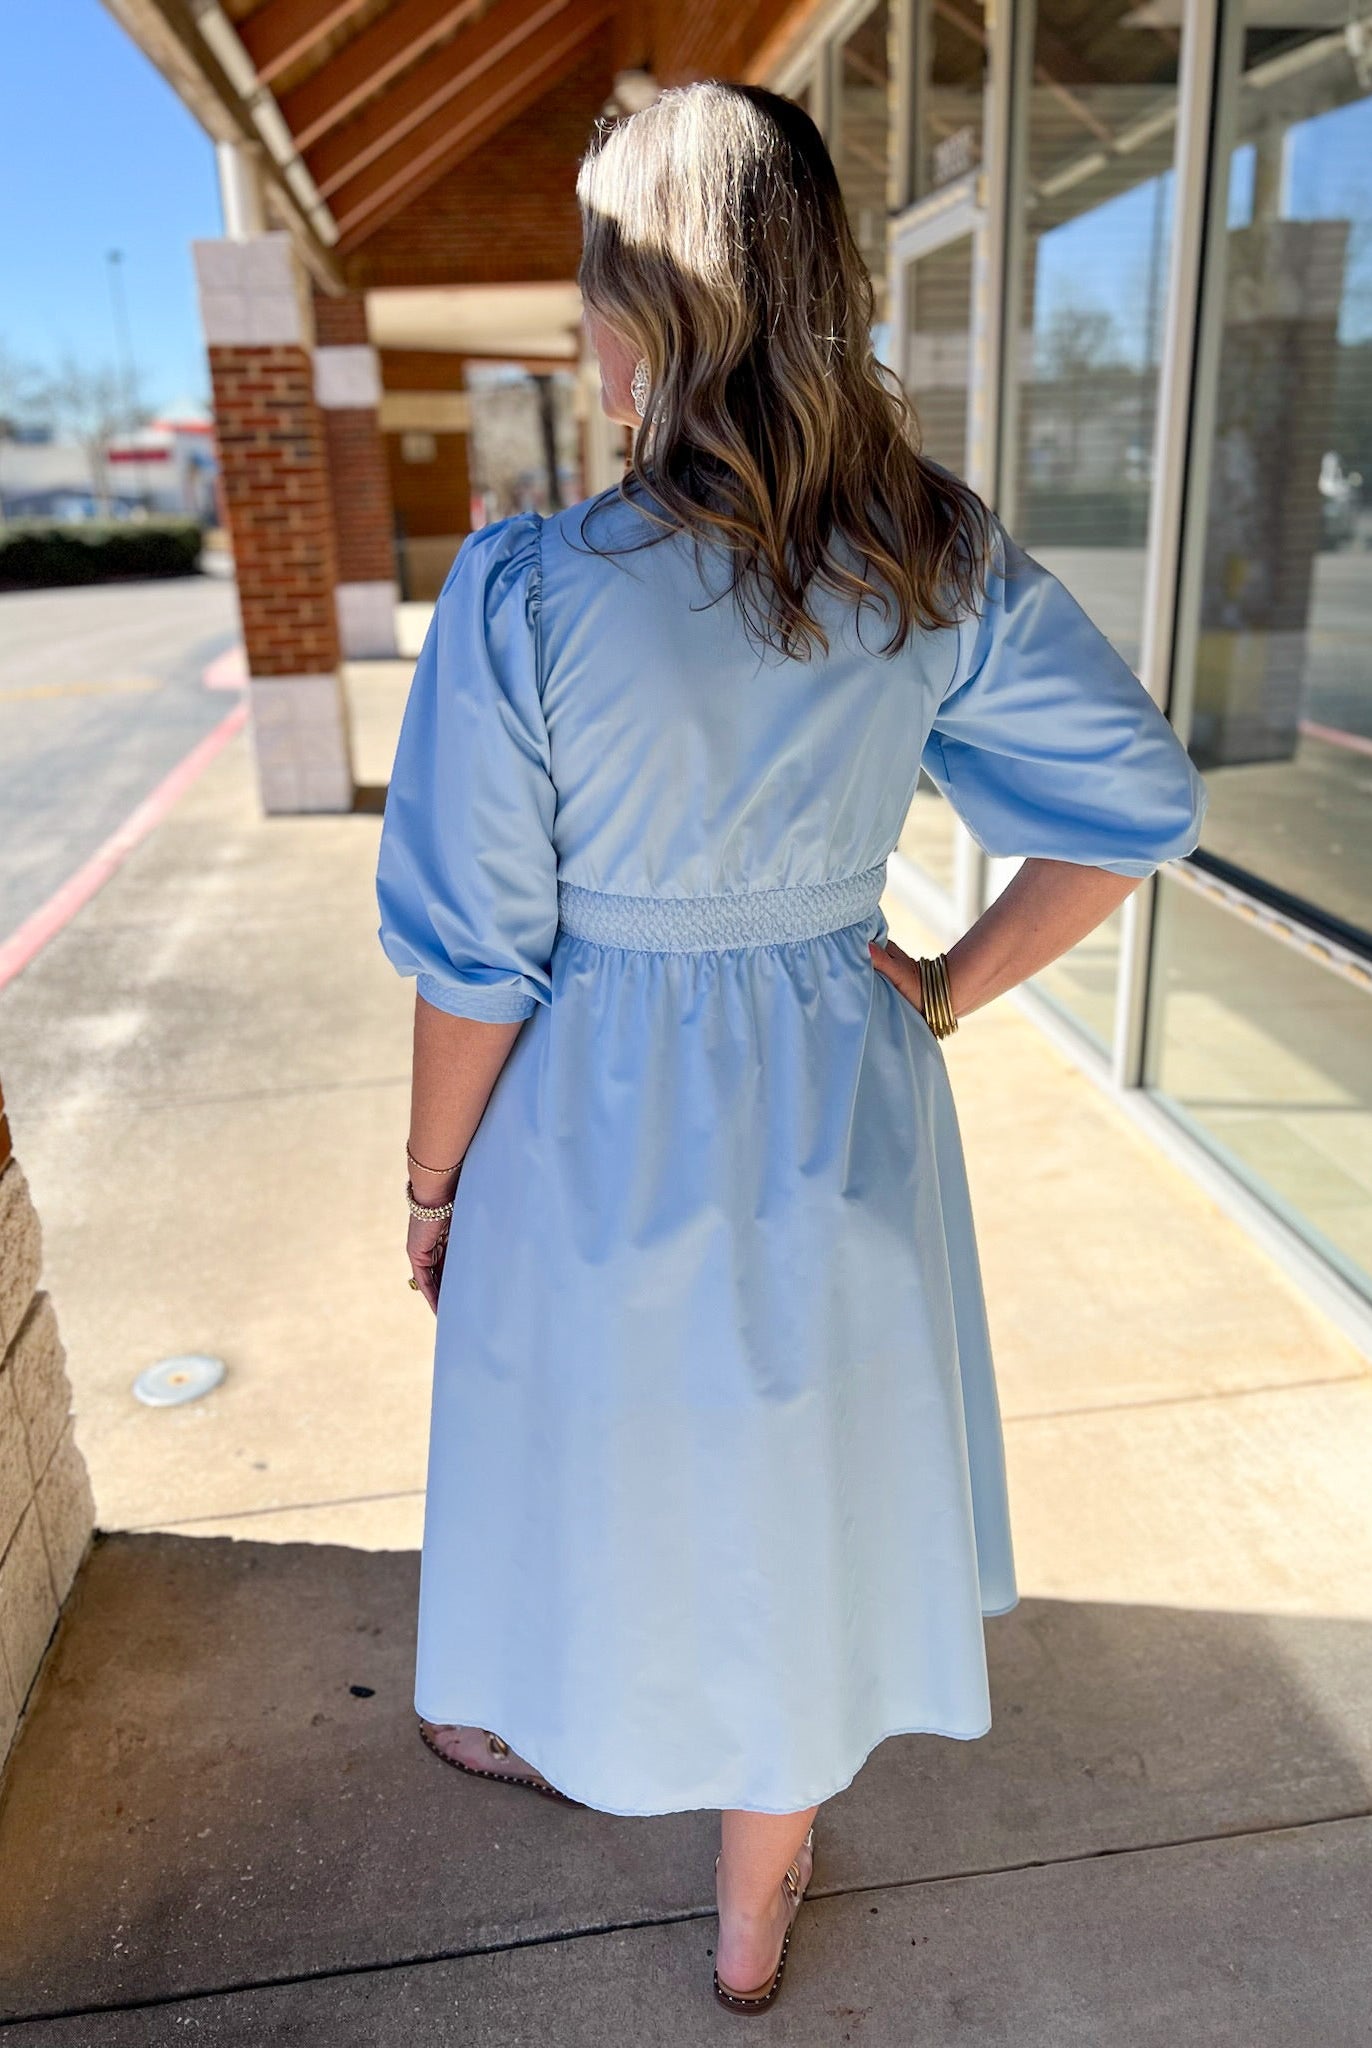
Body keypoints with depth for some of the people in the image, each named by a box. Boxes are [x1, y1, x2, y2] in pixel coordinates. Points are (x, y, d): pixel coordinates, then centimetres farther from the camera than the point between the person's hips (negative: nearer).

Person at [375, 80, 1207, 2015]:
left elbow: (478, 961, -16)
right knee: (798, 1491, 22)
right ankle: (758, 1911, 48)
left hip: (601, 1129, -2)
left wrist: (434, 1185, 0)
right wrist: (948, 988, 4)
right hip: (839, 1114, 3)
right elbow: (1143, 798, -3)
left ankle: (552, 1732, 60)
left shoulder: (525, 590, -21)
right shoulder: (942, 563, -10)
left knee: (603, 1465, 25)